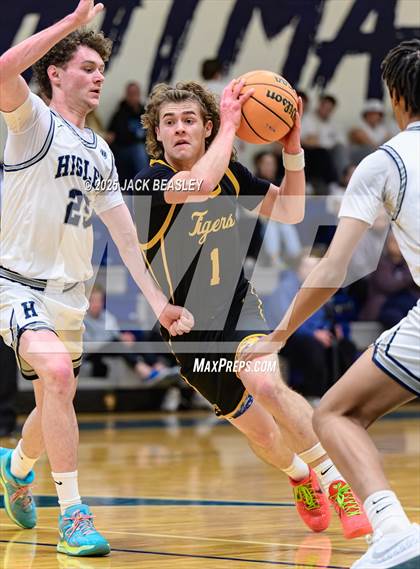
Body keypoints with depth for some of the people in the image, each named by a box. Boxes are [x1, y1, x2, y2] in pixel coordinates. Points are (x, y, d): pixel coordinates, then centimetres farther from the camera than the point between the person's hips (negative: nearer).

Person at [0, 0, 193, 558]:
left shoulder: (100, 152, 13)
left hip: (70, 295, 7)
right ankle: (72, 513, -25)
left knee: (54, 407, 18)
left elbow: (125, 234, 13)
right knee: (58, 373, -30)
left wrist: (158, 300, 4)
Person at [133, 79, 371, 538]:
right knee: (257, 429, 8)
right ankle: (299, 475, 42)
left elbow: (289, 211, 5)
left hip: (238, 307, 1)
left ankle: (336, 480, -20)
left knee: (266, 384, -31)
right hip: (188, 329, -1)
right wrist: (230, 126, -29)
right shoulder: (149, 185, -18)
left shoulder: (230, 175, -2)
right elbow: (198, 183, -39)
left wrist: (293, 150, -8)